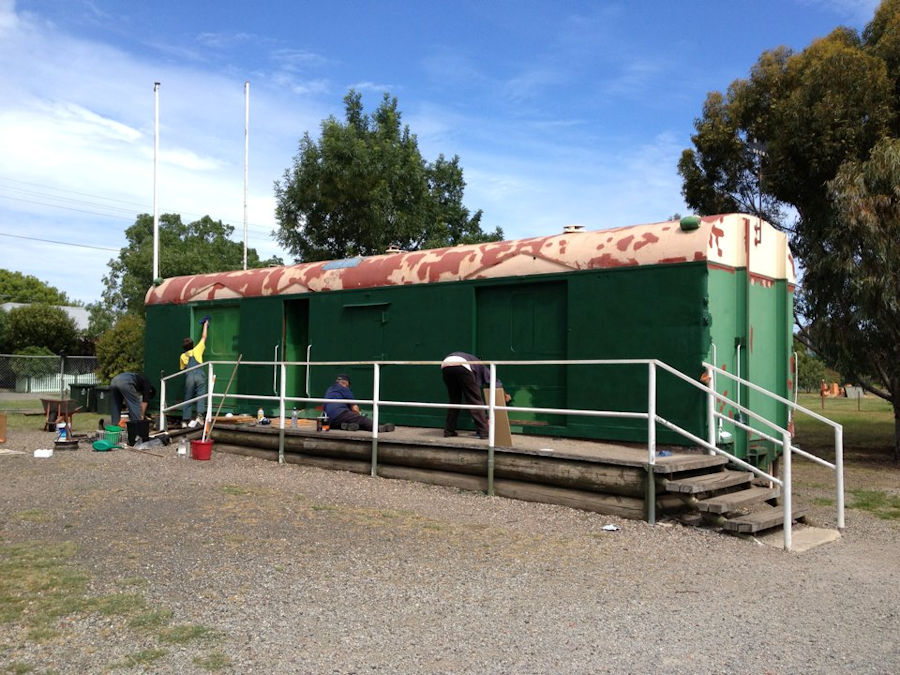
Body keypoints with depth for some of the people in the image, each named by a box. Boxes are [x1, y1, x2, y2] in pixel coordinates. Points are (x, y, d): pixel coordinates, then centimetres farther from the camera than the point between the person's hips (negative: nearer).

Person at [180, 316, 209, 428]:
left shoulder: (182, 356, 21)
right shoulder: (197, 350, 17)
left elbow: (182, 368, 28)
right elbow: (204, 337, 27)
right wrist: (205, 325, 38)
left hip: (189, 376, 2)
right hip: (200, 375, -2)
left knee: (188, 397, 9)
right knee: (201, 395, -7)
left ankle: (185, 419, 10)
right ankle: (199, 414, -27)